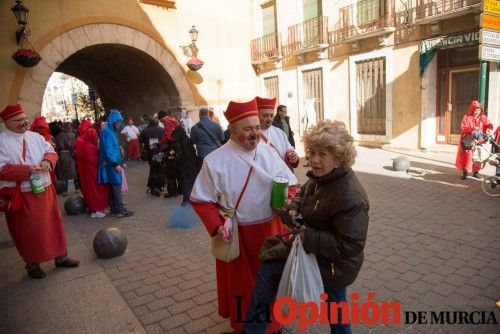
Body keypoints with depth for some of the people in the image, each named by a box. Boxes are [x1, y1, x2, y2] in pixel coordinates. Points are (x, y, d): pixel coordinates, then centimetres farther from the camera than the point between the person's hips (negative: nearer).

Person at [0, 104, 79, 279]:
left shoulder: (35, 137, 7)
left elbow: (51, 152, 11)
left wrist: (48, 161, -11)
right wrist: (26, 170, -24)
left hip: (45, 191, 5)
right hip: (21, 196, -5)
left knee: (53, 225, 13)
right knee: (29, 231, 7)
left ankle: (60, 256, 28)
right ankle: (32, 264, 25)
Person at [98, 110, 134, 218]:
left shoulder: (112, 131, 14)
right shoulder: (106, 131, -15)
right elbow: (107, 150, -20)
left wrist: (121, 162, 18)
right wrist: (115, 164, -22)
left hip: (114, 162, 9)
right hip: (111, 164, -9)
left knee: (113, 186, 13)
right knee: (117, 185, -7)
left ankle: (113, 208, 21)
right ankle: (120, 210, -3)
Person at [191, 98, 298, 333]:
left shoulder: (268, 152, -4)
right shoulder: (215, 161, -13)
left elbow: (290, 183, 3)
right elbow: (201, 200, -8)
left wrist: (288, 200, -18)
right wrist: (217, 226, -21)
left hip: (270, 230, 4)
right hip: (237, 235, -3)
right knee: (240, 282, 15)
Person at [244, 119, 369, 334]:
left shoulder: (349, 196, -32)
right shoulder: (321, 177, -4)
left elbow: (350, 245, -33)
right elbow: (303, 193, 15)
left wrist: (308, 237, -28)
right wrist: (293, 209, -7)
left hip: (331, 266, -8)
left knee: (269, 271, 1)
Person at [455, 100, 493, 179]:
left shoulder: (483, 117, 6)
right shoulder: (466, 117, -4)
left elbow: (488, 124, -3)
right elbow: (463, 127, -14)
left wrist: (488, 129, -25)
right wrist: (472, 129, -30)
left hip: (478, 140, 3)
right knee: (467, 155, -4)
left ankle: (476, 171, 17)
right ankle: (465, 171, 5)